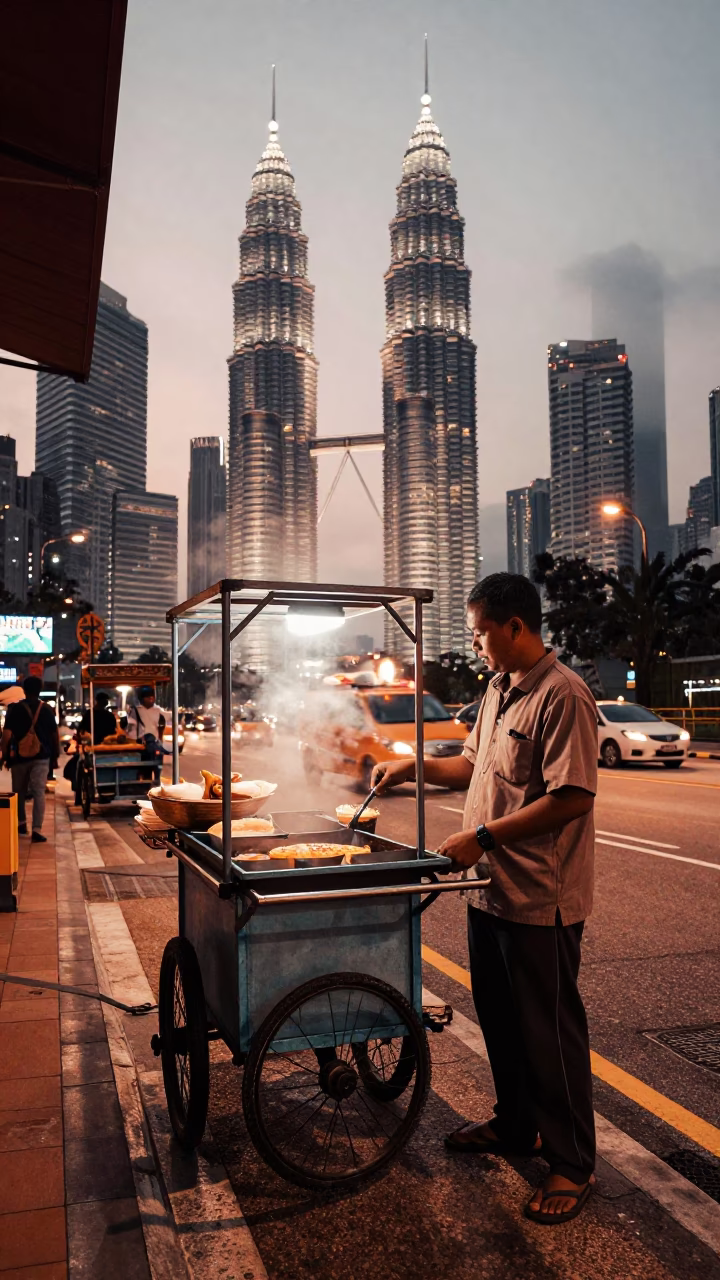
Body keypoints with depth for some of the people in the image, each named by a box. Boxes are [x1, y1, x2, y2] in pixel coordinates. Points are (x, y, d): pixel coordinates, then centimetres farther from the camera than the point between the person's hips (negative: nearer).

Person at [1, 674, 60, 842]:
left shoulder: (15, 709, -4)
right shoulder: (46, 710, 1)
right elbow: (54, 735, 5)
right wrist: (56, 754, 16)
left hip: (20, 756, 0)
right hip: (41, 757, 0)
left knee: (19, 791, 19)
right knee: (39, 792, -4)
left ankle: (21, 823, 31)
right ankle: (37, 829, -14)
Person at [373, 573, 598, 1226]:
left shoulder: (563, 695, -19)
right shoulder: (500, 691, 10)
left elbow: (571, 798, -24)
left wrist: (482, 837, -22)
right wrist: (414, 767, 7)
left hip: (540, 899, -9)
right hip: (491, 887, 9)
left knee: (549, 1030, 5)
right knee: (499, 1017, 21)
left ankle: (572, 1165, 22)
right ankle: (514, 1125, 40)